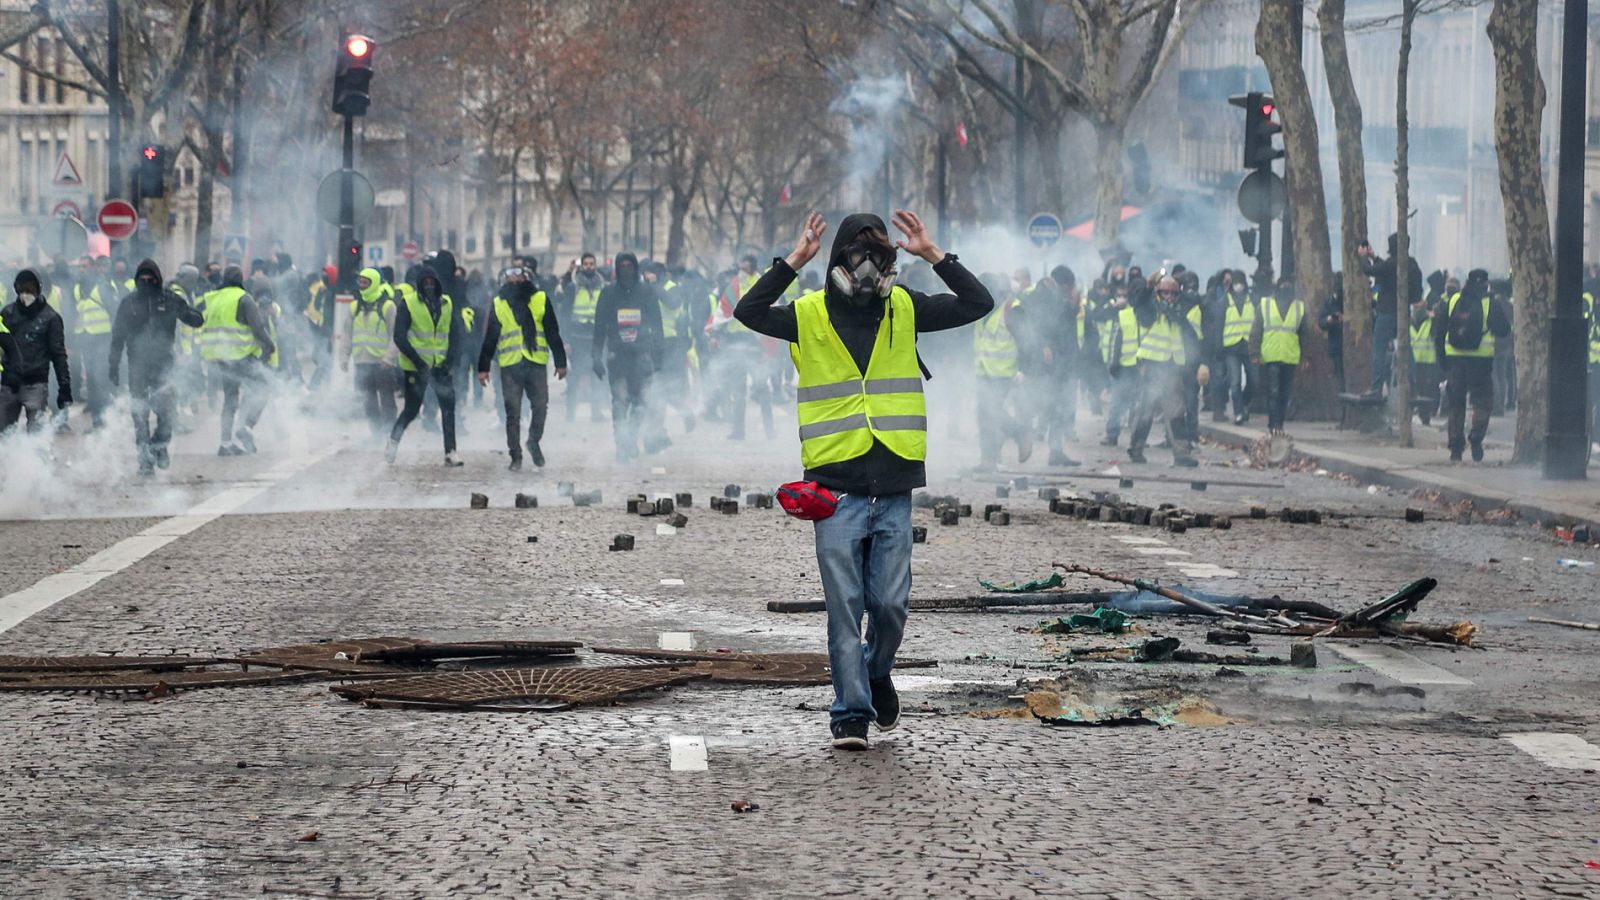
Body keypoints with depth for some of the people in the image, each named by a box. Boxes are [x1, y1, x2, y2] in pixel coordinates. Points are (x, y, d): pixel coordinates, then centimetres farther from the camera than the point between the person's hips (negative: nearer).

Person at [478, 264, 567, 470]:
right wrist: (483, 367, 9)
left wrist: (560, 362, 5)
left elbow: (553, 333, 8)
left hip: (536, 362, 0)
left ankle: (534, 442, 22)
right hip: (510, 365, 0)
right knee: (513, 413, 1)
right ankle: (515, 456, 10)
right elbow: (490, 338, 12)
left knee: (540, 406, -4)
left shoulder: (541, 300, 6)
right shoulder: (498, 304, 9)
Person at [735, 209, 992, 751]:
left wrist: (933, 255, -4)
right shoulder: (810, 316, 1)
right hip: (837, 488, -2)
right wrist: (795, 261, -17)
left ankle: (877, 673, 32)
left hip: (894, 489, 2)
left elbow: (978, 304, 5)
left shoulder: (905, 310, 8)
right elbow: (748, 312, -14)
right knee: (844, 605, -2)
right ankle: (851, 712, 6)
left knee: (890, 604, 3)